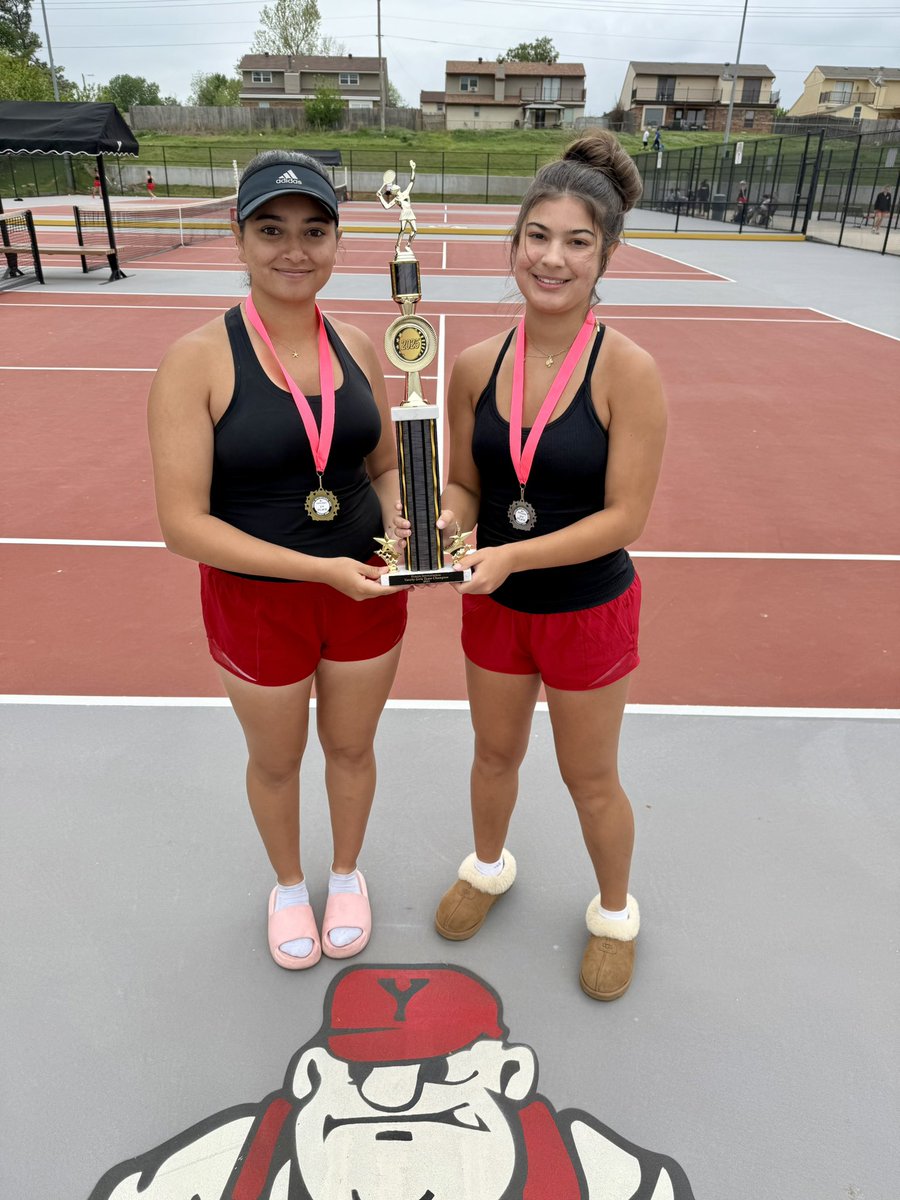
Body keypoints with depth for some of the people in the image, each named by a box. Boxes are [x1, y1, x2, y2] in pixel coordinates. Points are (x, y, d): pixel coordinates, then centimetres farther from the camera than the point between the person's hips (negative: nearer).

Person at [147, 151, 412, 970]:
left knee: (351, 747, 22)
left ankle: (347, 874, 52)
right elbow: (183, 523, -20)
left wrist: (398, 527, -12)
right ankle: (288, 884, 51)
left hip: (367, 589, 3)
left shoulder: (355, 347, -3)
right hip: (258, 602, -3)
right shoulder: (199, 359, -17)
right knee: (276, 761, 20)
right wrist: (321, 568, -26)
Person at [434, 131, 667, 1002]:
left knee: (589, 779, 15)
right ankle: (488, 867, 54)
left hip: (588, 610, -3)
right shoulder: (475, 366, -7)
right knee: (495, 752, 23)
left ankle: (615, 913, 46)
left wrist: (513, 555, -30)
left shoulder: (627, 371, -19)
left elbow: (624, 517, -21)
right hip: (493, 604, 4)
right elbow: (463, 485, 3)